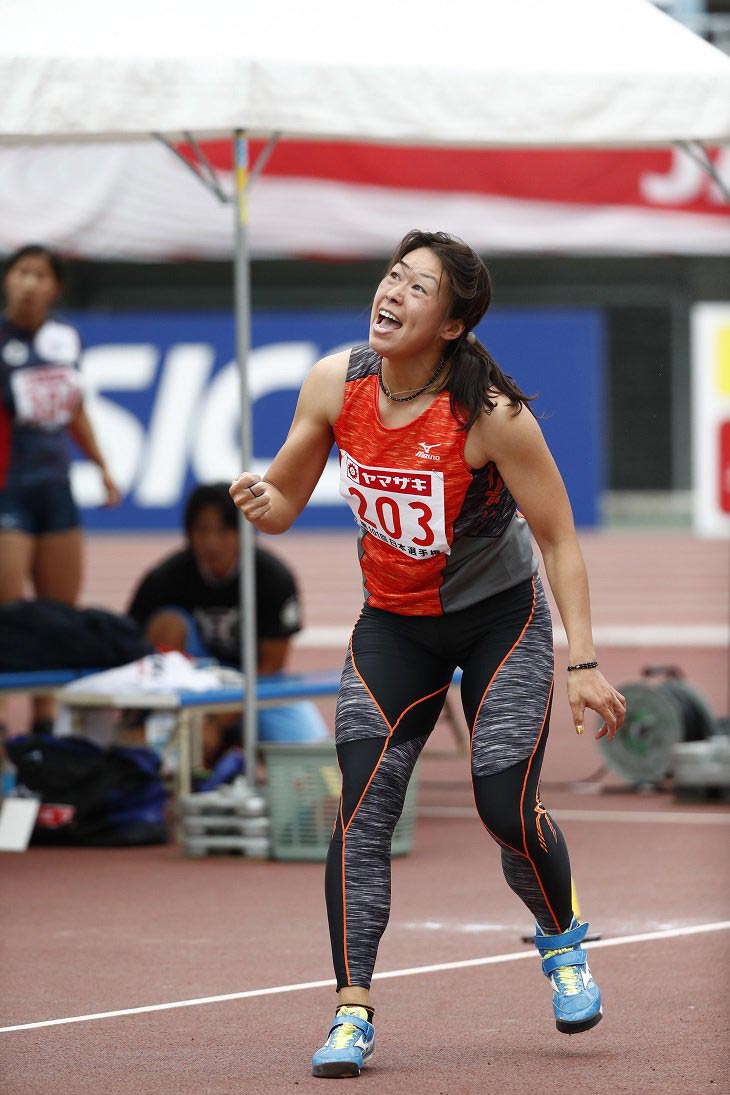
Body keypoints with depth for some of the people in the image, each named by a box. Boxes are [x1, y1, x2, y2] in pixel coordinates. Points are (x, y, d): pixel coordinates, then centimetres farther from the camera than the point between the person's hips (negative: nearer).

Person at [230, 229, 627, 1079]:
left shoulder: (490, 414, -25)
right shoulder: (334, 385, -13)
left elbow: (558, 539, -16)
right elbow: (285, 500, 0)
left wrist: (584, 664, -19)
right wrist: (259, 502, -24)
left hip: (500, 618, -3)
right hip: (393, 625, 3)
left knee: (507, 809, -7)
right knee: (361, 811, -11)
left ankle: (561, 940, 26)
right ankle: (352, 1012, -10)